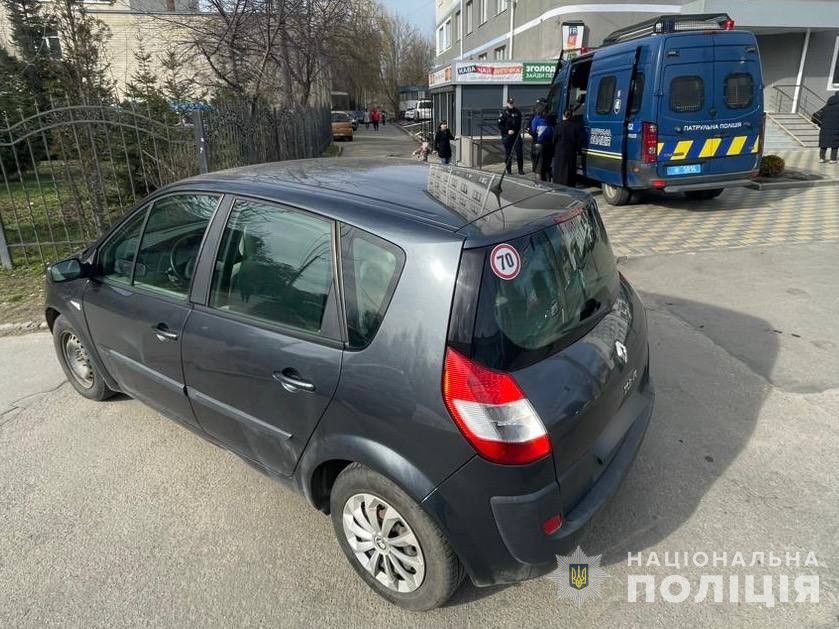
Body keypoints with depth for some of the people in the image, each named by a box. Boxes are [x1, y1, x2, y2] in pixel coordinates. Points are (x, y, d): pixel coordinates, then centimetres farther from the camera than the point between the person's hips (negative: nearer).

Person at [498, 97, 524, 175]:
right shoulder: (504, 113, -2)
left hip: (516, 135, 3)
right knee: (508, 153, 2)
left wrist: (515, 130, 4)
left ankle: (520, 169, 4)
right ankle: (508, 170, 10)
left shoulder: (517, 112, 9)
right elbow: (500, 125, -4)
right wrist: (507, 131, -14)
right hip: (506, 136, -2)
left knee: (519, 152, -3)